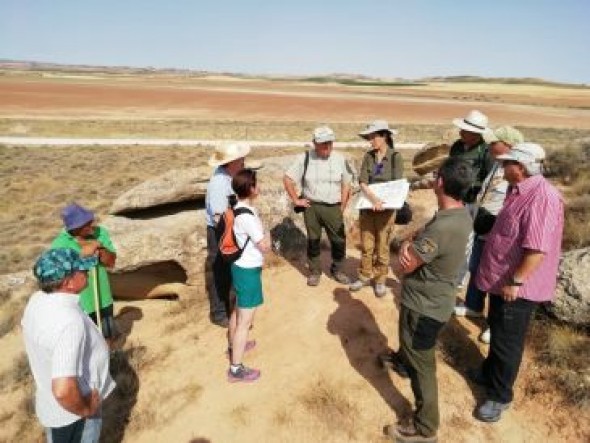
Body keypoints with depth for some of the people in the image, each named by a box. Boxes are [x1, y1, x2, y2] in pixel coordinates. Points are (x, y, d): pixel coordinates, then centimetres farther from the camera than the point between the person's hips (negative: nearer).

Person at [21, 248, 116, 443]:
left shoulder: (37, 300, -10)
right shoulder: (70, 321, -38)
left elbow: (26, 327, 14)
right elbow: (64, 390, -43)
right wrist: (85, 409, -24)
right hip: (71, 412, -8)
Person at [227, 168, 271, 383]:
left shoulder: (237, 207, 0)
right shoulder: (247, 216, -28)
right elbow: (265, 246, -20)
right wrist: (266, 235, -2)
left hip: (240, 267, 10)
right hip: (248, 271, -10)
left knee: (238, 311, 28)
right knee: (245, 321, 3)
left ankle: (234, 346, 49)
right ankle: (236, 369, 16)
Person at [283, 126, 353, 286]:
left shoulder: (340, 159, -2)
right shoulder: (305, 158, -5)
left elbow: (346, 185, 6)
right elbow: (287, 179, 0)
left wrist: (342, 207, 3)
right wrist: (296, 200, -3)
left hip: (333, 207, 1)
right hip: (311, 206, -1)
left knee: (339, 240, 4)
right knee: (313, 240, 9)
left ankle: (337, 270, 25)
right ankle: (314, 271, 26)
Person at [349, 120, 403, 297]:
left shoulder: (395, 157, -7)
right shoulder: (368, 156, 2)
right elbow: (362, 182, -7)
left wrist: (381, 202, -21)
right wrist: (373, 199, -23)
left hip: (386, 208, -3)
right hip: (367, 207, 3)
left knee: (382, 246, 6)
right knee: (366, 245, 11)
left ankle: (380, 280, 21)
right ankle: (365, 276, 26)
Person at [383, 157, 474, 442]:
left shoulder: (441, 228, -36)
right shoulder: (462, 213, -6)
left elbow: (404, 266, -25)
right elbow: (420, 250, 2)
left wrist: (406, 249, -6)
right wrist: (409, 245, -19)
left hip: (424, 306, -9)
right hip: (435, 298, 9)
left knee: (421, 365, 9)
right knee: (412, 344, 36)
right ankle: (403, 358, 66)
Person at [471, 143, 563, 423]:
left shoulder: (542, 197, -27)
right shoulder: (518, 190, 5)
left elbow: (538, 249, -31)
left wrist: (516, 281, -25)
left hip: (517, 287, -9)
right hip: (501, 279, 9)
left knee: (507, 342, 7)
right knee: (497, 332, 25)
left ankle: (499, 396, 25)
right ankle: (490, 373, 45)